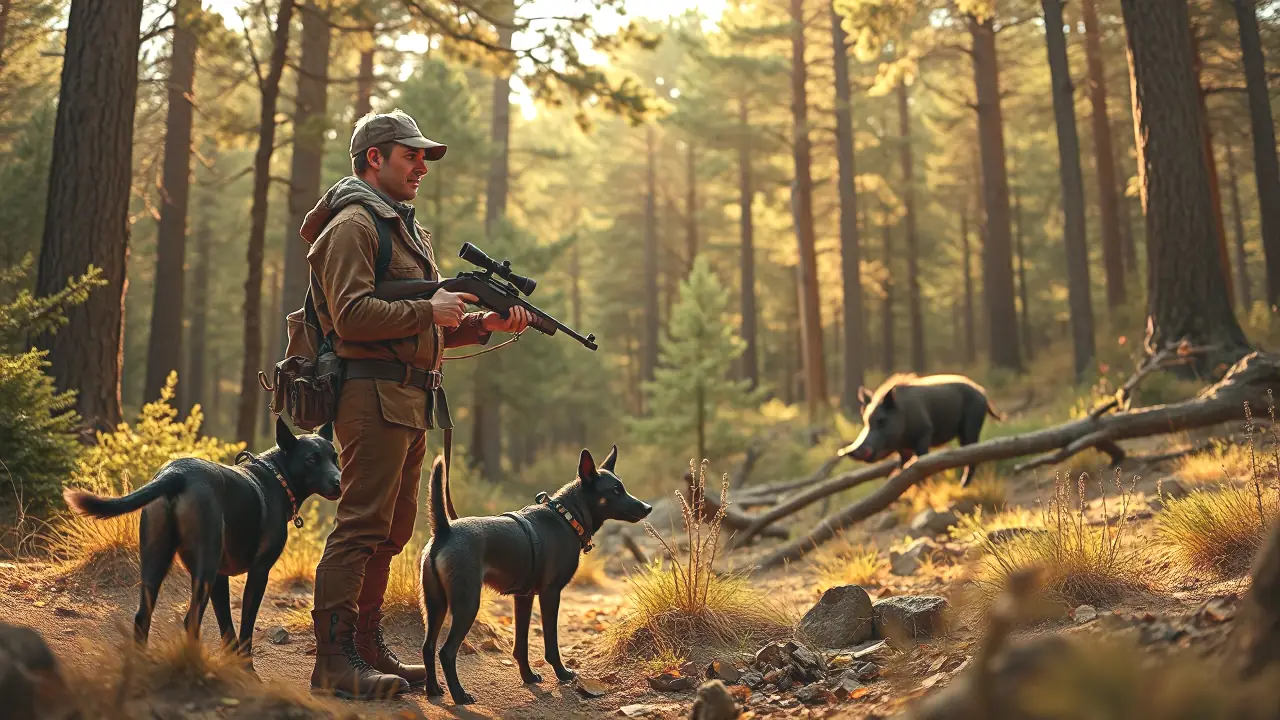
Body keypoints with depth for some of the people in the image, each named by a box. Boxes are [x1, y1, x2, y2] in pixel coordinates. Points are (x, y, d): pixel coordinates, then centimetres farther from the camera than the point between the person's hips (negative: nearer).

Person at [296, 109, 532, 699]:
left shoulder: (405, 227, 24)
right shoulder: (354, 224, -7)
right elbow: (352, 316, -19)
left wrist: (484, 324, 10)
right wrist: (429, 310, -14)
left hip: (410, 401, 10)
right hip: (374, 394, -10)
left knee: (391, 530, 12)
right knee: (360, 527, -11)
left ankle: (367, 648, 20)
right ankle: (334, 659, -6)